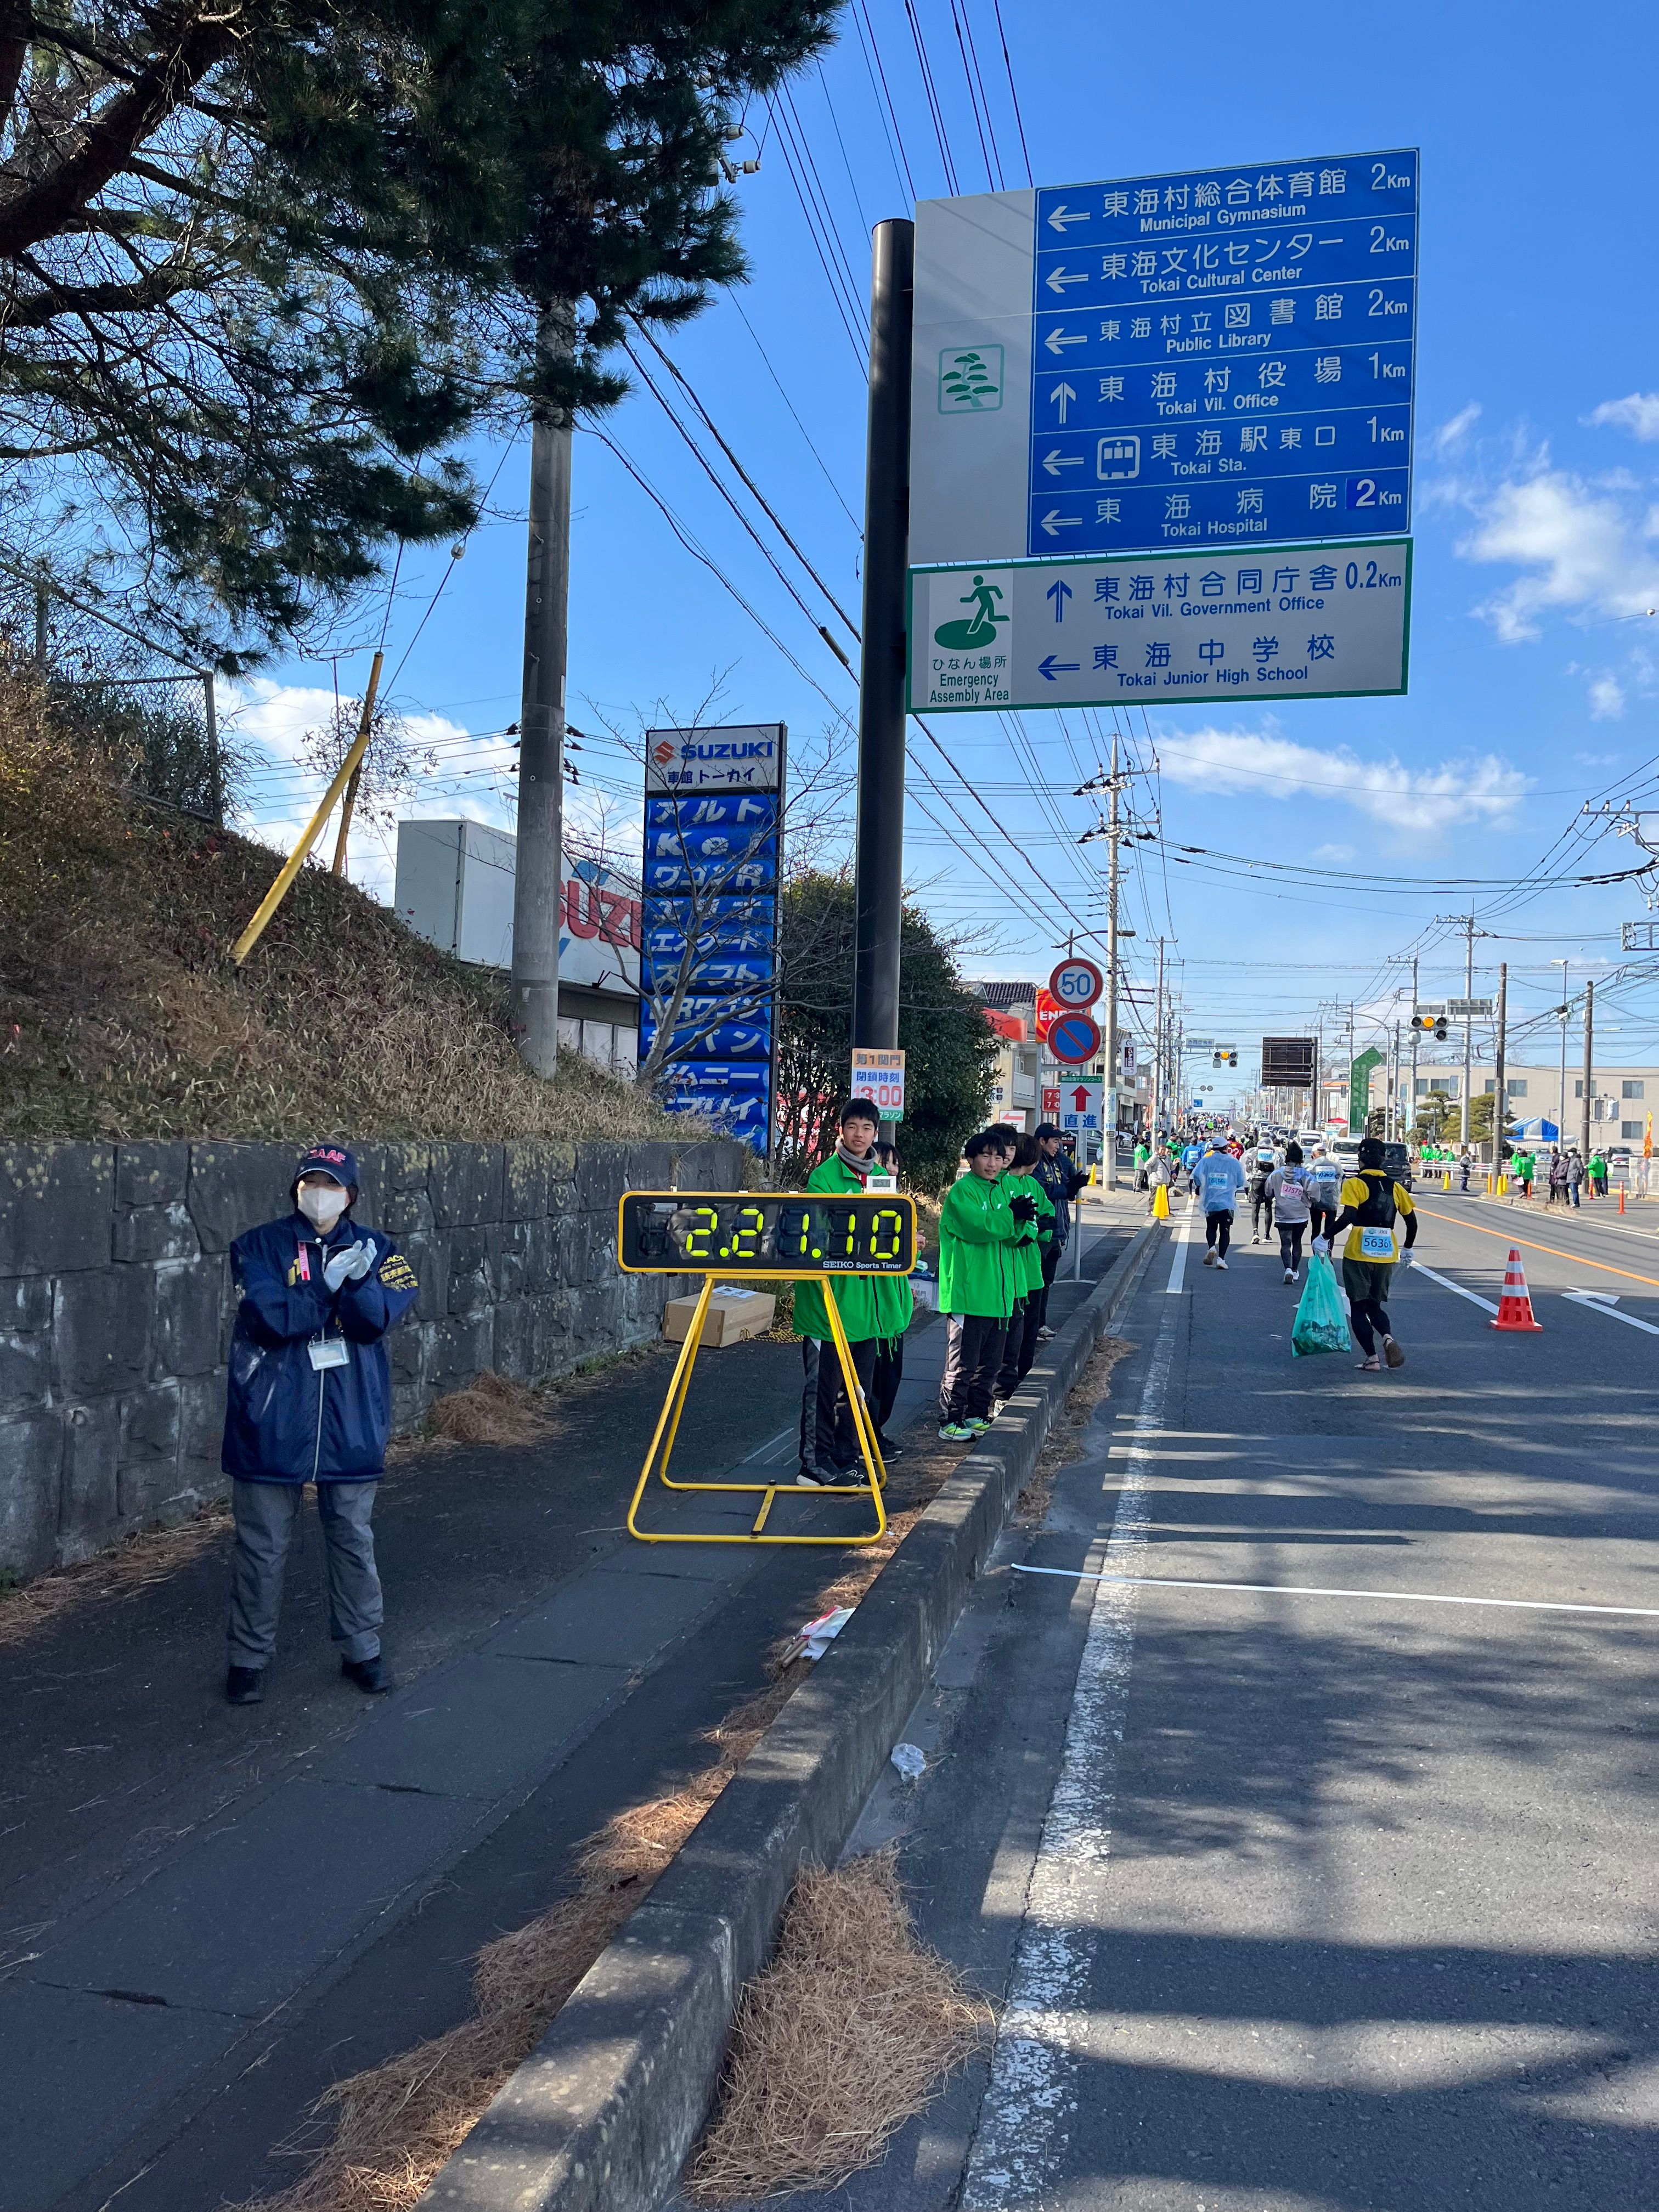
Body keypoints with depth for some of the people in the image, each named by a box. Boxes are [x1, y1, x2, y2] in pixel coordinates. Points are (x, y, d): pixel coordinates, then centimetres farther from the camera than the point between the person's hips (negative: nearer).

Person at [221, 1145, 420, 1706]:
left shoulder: (374, 1250, 3)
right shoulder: (259, 1247, -2)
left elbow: (377, 1320, -11)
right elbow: (269, 1318, -15)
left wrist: (357, 1279, -27)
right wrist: (331, 1286, -14)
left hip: (350, 1420, 2)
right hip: (272, 1421, -1)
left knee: (353, 1537, 13)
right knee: (261, 1543, 9)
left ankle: (361, 1649, 27)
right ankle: (249, 1656, 25)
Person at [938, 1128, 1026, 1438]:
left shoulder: (1000, 1190, 16)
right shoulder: (962, 1191, -9)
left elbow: (1011, 1236, 10)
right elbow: (978, 1226, -23)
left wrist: (1021, 1222, -10)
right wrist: (1013, 1215, -17)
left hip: (998, 1294, 8)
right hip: (968, 1294, -8)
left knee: (990, 1363, 15)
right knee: (962, 1364, -5)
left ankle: (977, 1416, 27)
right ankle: (949, 1423, 2)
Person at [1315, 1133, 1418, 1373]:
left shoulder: (1355, 1184, -6)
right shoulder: (1395, 1186, 9)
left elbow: (1348, 1217, -19)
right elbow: (1412, 1222, 12)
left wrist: (1326, 1238, -10)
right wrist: (1407, 1251, 25)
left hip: (1359, 1253, -4)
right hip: (1387, 1254, 4)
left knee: (1358, 1307, 7)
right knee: (1376, 1304, 18)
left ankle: (1371, 1358, 0)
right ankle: (1388, 1338, -10)